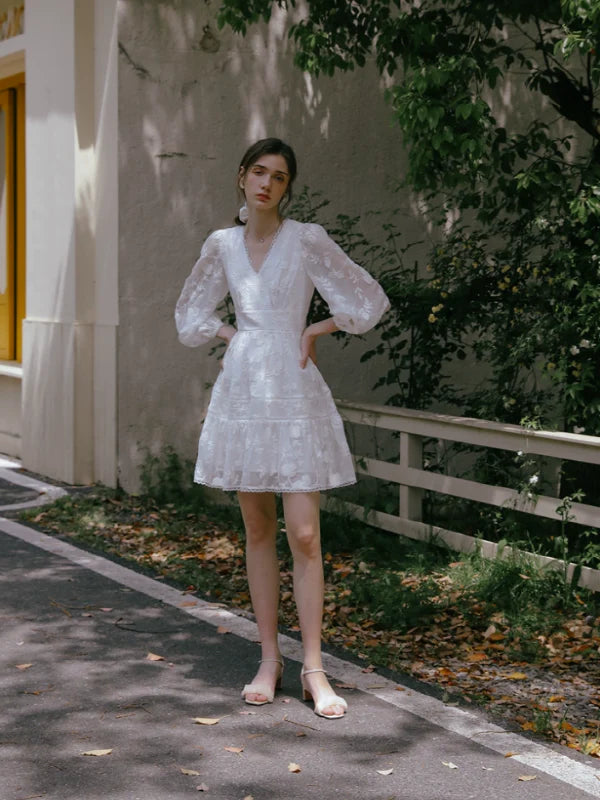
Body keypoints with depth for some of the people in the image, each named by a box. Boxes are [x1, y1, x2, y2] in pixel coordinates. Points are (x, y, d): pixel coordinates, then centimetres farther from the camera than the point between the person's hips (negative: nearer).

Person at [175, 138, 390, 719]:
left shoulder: (307, 240, -3)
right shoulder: (222, 245, 7)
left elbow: (369, 302, 1)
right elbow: (192, 316, 21)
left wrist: (314, 331, -1)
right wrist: (236, 336, 7)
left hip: (294, 393, -3)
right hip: (241, 392, 3)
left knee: (304, 534, -6)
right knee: (258, 531, 8)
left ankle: (313, 668, 1)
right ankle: (269, 660, 16)